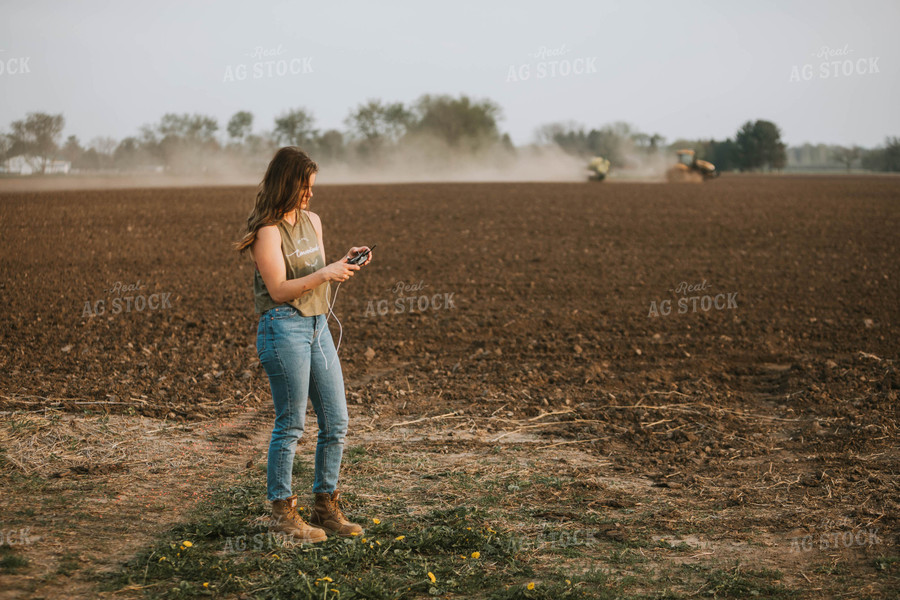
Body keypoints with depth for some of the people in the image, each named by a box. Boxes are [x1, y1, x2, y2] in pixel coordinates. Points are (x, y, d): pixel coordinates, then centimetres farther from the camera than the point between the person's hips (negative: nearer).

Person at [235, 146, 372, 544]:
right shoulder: (267, 231, -10)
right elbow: (279, 289, -15)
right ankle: (282, 514, 8)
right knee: (291, 424, -3)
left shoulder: (312, 221, 14)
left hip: (317, 325, 8)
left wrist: (346, 263, 4)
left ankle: (326, 508, 18)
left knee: (336, 422, 7)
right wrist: (324, 274, -22)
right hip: (284, 328, -8)